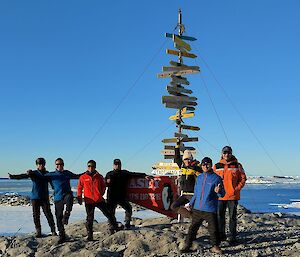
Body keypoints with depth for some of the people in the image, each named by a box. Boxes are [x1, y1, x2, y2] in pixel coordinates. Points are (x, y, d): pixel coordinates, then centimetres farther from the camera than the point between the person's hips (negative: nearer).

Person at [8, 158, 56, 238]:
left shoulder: (47, 173, 8)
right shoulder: (33, 173, 1)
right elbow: (23, 176, -13)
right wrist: (13, 176, -28)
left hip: (45, 197, 0)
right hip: (35, 197, 0)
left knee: (48, 213, -5)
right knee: (36, 215, 3)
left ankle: (53, 230, 4)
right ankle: (38, 231, 13)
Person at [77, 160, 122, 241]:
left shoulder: (99, 177, 4)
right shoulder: (83, 177, 0)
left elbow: (103, 186, 16)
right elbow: (80, 188, 10)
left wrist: (101, 194, 6)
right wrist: (79, 197, 3)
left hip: (99, 200, 1)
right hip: (89, 201, -1)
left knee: (109, 214, 2)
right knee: (89, 219, 5)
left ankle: (114, 229, 16)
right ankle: (89, 236, 13)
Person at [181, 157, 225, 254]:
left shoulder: (216, 178, -3)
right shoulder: (199, 178, 13)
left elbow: (222, 194, -4)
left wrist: (218, 191, -25)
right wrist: (190, 203, 20)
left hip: (210, 210, -4)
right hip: (197, 209, 4)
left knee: (213, 229, 1)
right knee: (193, 227, 8)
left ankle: (215, 246, 18)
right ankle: (187, 245, 16)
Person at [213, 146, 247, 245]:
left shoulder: (237, 165, 2)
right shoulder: (217, 166, 6)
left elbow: (243, 178, 5)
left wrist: (237, 189, -6)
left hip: (233, 196, -2)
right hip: (220, 196, 2)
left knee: (232, 217, 3)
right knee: (220, 217, 8)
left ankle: (232, 238, 11)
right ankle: (221, 236, 22)